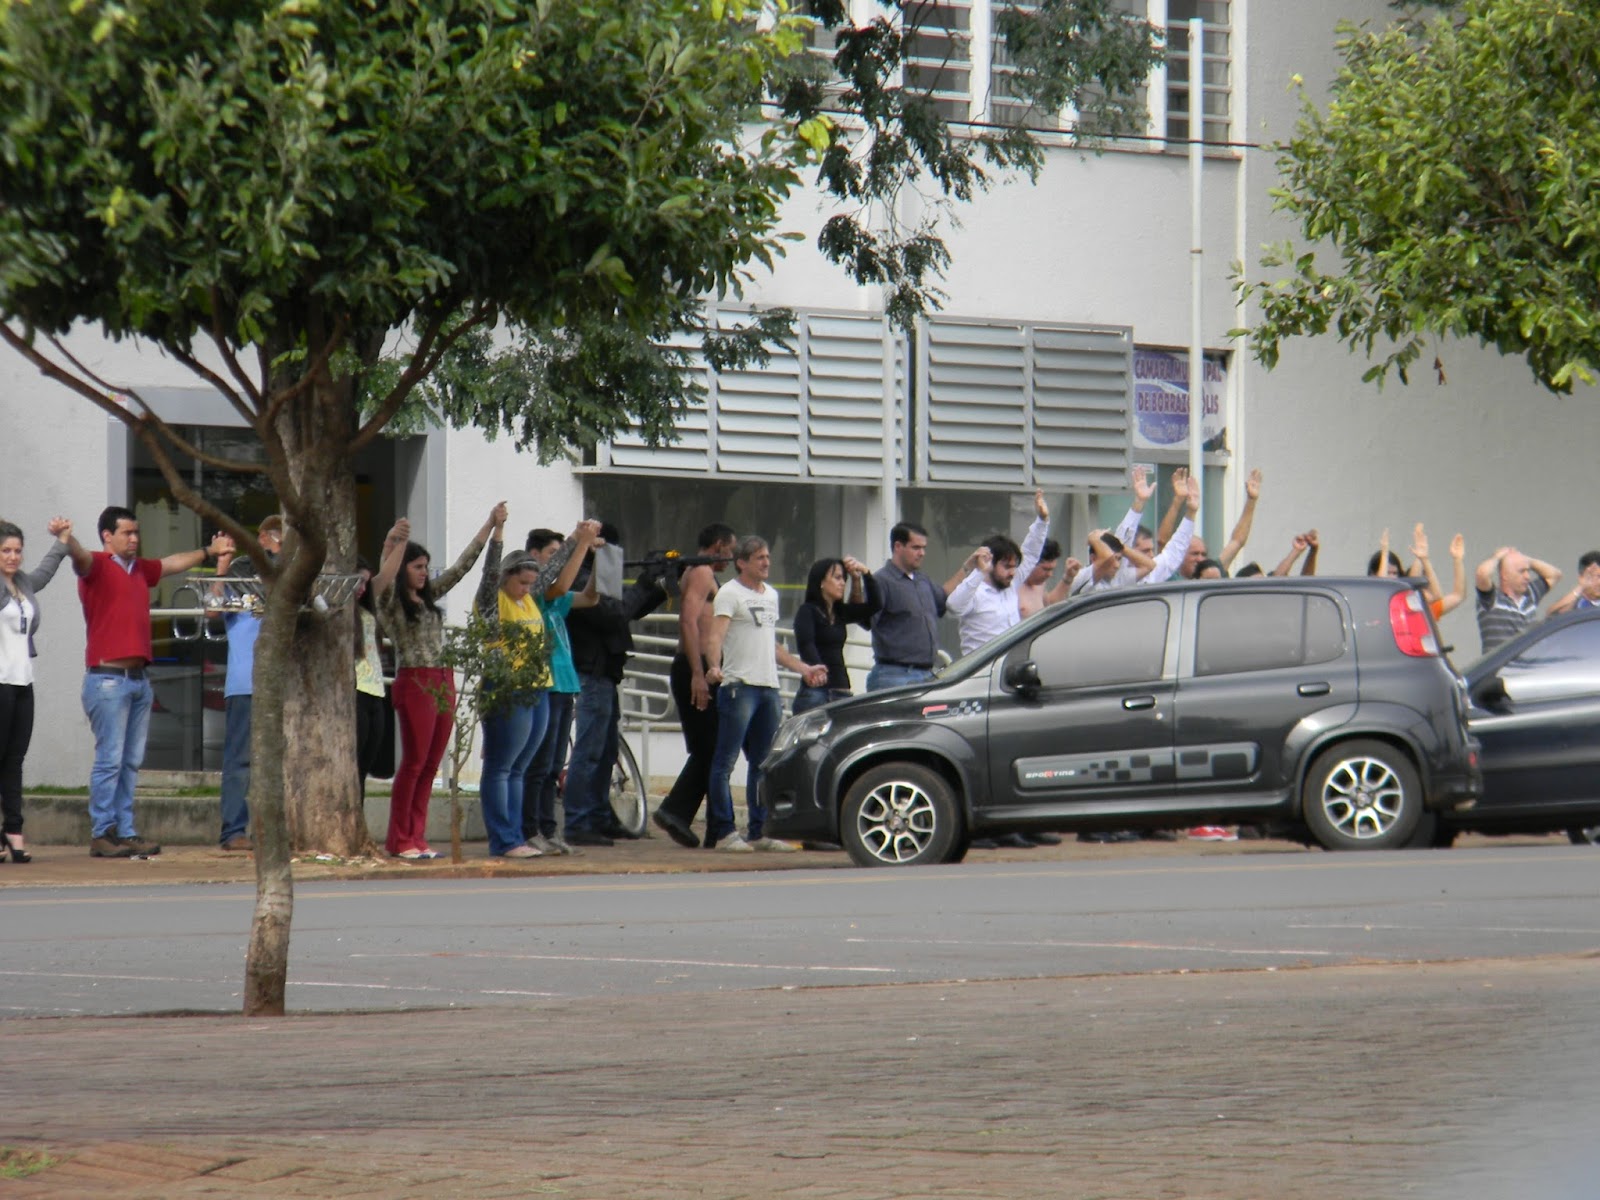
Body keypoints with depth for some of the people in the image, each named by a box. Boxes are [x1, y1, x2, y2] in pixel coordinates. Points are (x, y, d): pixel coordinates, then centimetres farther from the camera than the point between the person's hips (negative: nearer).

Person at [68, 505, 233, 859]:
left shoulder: (140, 568, 18)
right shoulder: (97, 566, -6)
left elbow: (174, 564, 37)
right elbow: (80, 558, -28)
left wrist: (209, 551, 49)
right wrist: (66, 541, -51)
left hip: (138, 678, 8)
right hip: (108, 679, -8)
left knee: (131, 762, 9)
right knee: (109, 760, -10)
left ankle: (125, 833, 12)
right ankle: (101, 835, -7)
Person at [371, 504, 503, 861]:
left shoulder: (430, 596, 18)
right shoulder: (391, 600, -2)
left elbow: (463, 565, 21)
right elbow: (383, 578, -24)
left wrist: (491, 526, 19)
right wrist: (393, 545, -40)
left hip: (443, 682, 7)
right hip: (414, 683, -7)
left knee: (431, 764, 6)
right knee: (414, 762, -6)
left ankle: (416, 837, 10)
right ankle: (399, 840, 0)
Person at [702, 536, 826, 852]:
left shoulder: (771, 595, 21)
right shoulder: (730, 594, -5)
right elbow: (715, 636, -18)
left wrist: (804, 668, 29)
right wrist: (714, 667, -36)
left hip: (769, 687, 8)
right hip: (739, 686, -8)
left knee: (763, 764, 10)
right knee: (726, 761, -6)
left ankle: (759, 832, 15)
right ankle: (724, 832, -6)